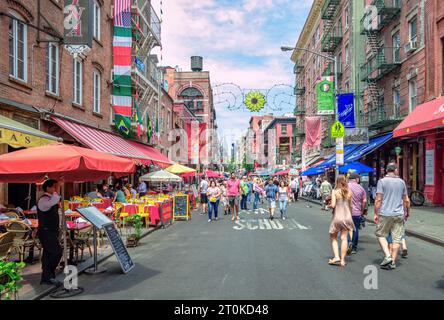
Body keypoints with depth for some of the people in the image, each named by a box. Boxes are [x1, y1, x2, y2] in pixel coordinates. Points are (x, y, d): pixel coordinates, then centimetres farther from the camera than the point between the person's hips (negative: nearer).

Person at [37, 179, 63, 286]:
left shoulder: (51, 199, 13)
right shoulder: (43, 200, -17)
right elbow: (54, 201, -40)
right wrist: (57, 189, -31)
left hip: (52, 232, 10)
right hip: (46, 232, -10)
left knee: (49, 254, 12)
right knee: (57, 252, -12)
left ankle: (46, 278, 19)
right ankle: (49, 275, 1)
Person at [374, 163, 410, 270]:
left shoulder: (382, 181, -6)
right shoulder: (401, 182, 7)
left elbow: (378, 200, -10)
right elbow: (406, 200, 11)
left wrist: (376, 214, -3)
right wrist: (407, 211, 25)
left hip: (385, 214, -3)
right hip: (399, 214, 4)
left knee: (381, 235, 11)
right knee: (397, 238, 7)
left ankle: (387, 256, -2)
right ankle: (393, 262, 11)